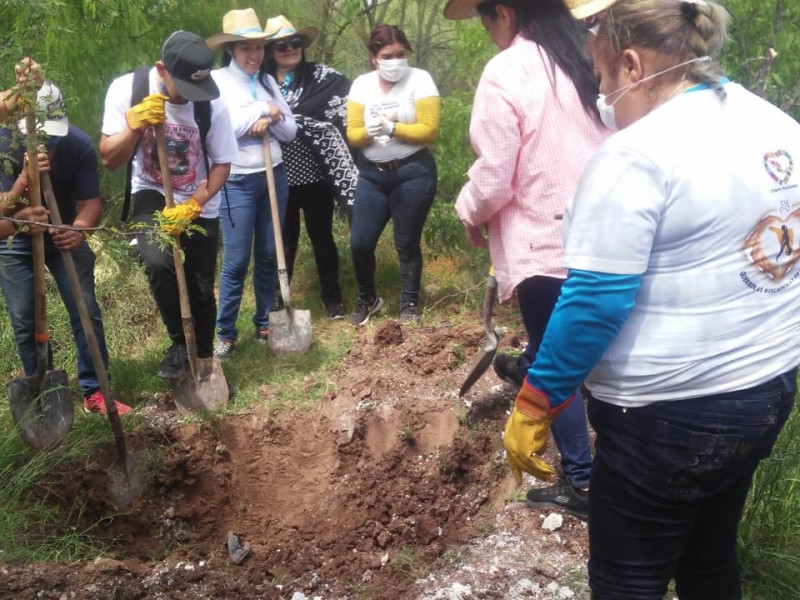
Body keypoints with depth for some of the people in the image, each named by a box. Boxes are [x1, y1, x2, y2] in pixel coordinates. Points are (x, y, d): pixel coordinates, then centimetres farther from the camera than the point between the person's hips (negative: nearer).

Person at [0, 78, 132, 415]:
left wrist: (79, 230, -42)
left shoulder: (78, 145, -23)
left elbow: (90, 202, -20)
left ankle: (94, 391, 7)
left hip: (65, 233, 1)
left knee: (86, 311, -3)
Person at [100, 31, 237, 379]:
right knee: (159, 264, -28)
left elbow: (222, 165, -8)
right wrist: (135, 124, -31)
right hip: (152, 197, -1)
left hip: (200, 207, 1)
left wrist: (190, 207, -20)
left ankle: (203, 359, 28)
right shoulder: (126, 89, -18)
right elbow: (110, 160, -13)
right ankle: (180, 344, -6)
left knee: (201, 291, 5)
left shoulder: (212, 104, -19)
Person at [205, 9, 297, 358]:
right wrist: (263, 109, -13)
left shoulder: (268, 82, 10)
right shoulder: (216, 80, -5)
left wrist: (269, 119, -13)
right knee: (236, 260, -3)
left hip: (274, 177, 5)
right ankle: (225, 333, 7)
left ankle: (264, 324, 23)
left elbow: (290, 130, 7)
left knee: (269, 255, 11)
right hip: (238, 182, -5)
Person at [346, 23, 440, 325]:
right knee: (360, 243, 2)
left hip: (413, 173, -3)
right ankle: (367, 299, 26)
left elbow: (429, 130, -14)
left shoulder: (419, 79, -7)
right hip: (371, 174, 3)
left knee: (406, 244, 5)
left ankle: (409, 304, 24)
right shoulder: (362, 84, 3)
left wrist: (391, 128, -24)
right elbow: (353, 134, 0)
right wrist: (368, 131, -22)